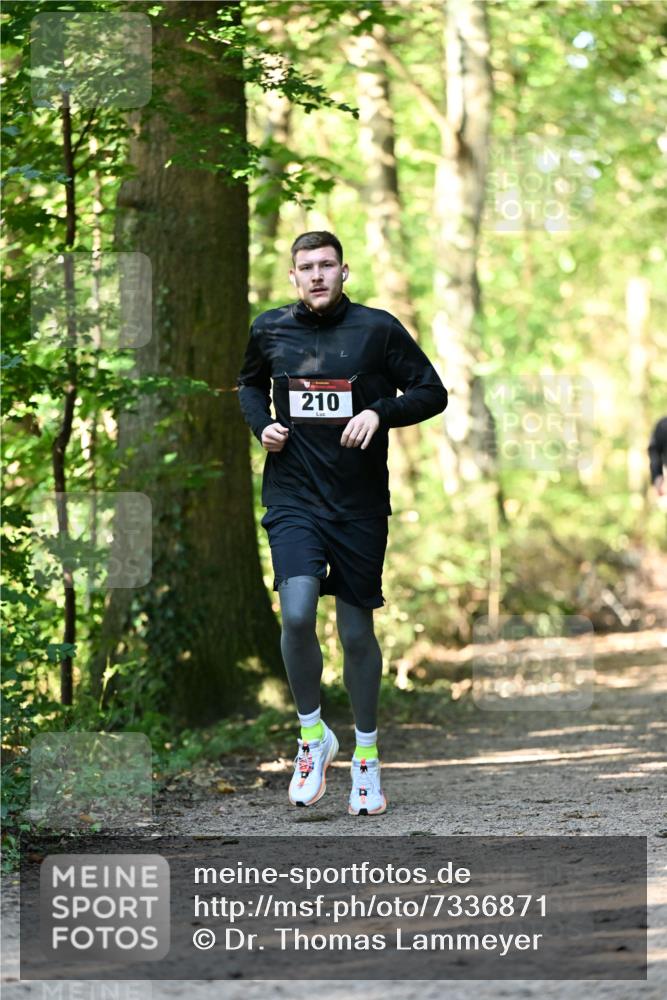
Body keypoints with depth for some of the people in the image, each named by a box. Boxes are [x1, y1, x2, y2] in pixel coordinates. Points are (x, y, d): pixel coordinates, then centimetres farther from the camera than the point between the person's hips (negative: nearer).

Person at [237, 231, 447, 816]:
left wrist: (380, 412, -15)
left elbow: (432, 393, 2)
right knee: (297, 613, -21)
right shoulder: (270, 330, 4)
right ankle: (313, 734, 1)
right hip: (294, 498, 0)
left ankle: (366, 754, 25)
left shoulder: (377, 329, -2)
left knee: (357, 632, 7)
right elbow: (250, 384, 25)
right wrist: (261, 424, 4)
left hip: (360, 504, 0)